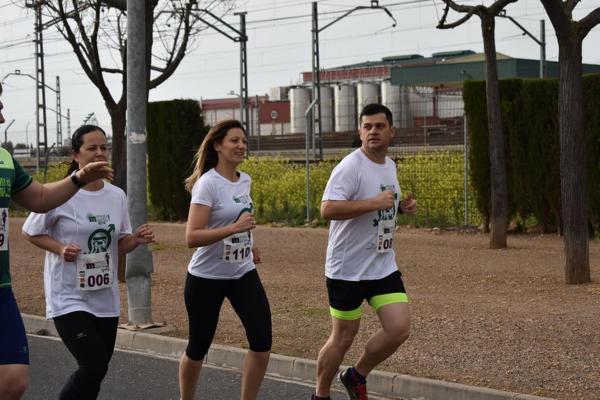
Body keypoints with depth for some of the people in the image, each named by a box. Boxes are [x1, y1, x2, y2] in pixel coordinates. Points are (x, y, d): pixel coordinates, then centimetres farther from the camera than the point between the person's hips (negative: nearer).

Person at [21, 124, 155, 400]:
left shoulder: (117, 196, 4)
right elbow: (29, 232, -2)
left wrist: (137, 240, -10)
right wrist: (61, 248, -17)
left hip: (106, 299, 6)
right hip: (69, 298, -6)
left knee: (95, 371, 11)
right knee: (94, 366, -17)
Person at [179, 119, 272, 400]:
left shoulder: (245, 180, 4)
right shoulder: (208, 184, -18)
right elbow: (192, 237, -26)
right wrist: (234, 229, -33)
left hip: (243, 274, 6)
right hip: (207, 277, -6)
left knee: (262, 342, -7)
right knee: (199, 347, 7)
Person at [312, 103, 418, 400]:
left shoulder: (390, 165, 9)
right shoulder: (350, 167, -16)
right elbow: (327, 209, -28)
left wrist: (401, 206, 4)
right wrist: (375, 202, -29)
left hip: (384, 267, 7)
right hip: (348, 269, -6)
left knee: (399, 329, -3)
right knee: (344, 336, 4)